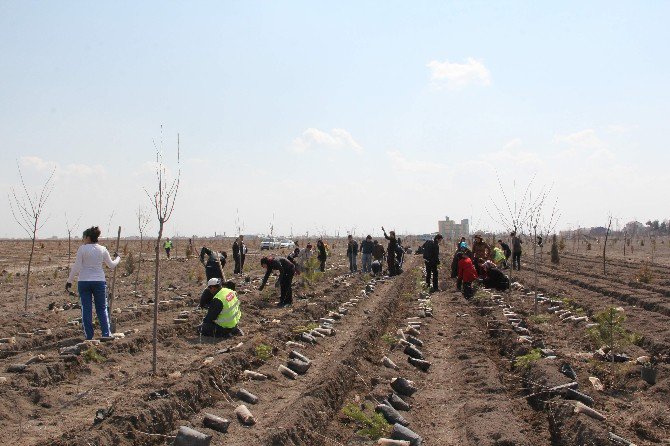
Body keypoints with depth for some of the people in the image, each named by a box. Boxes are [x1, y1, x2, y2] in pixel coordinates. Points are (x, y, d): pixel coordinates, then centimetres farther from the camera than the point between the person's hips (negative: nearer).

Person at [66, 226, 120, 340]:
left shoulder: (82, 248, -7)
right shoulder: (102, 249, 1)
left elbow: (76, 267, -9)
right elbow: (111, 265, 12)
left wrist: (69, 281, 0)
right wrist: (117, 258, 32)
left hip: (84, 282, -2)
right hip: (99, 282, 2)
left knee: (86, 310, 5)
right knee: (102, 309, 11)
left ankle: (89, 336, 6)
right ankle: (106, 334, 2)